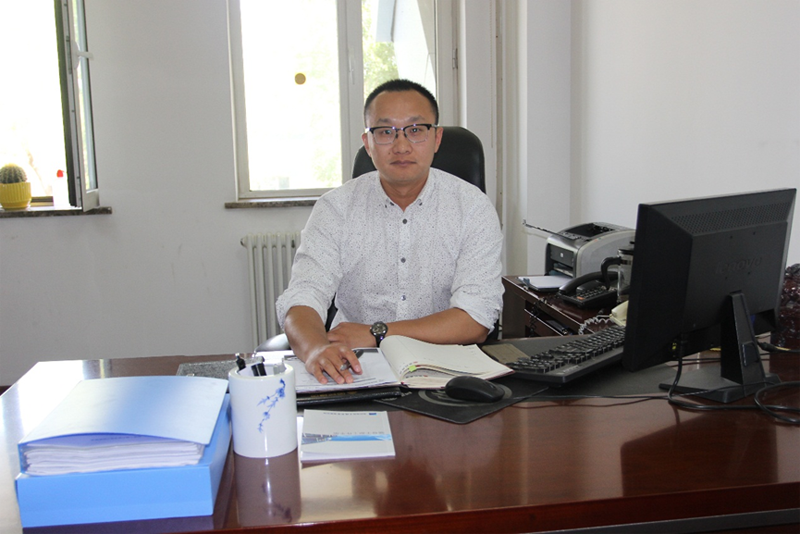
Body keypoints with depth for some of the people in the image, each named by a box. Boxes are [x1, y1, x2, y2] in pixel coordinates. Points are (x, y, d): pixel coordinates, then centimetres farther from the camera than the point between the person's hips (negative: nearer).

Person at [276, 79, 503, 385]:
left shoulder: (473, 207, -1)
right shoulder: (336, 208, 1)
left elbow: (476, 319, -9)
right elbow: (301, 300, -10)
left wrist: (376, 334, -17)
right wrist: (316, 348, -34)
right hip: (356, 369, 1)